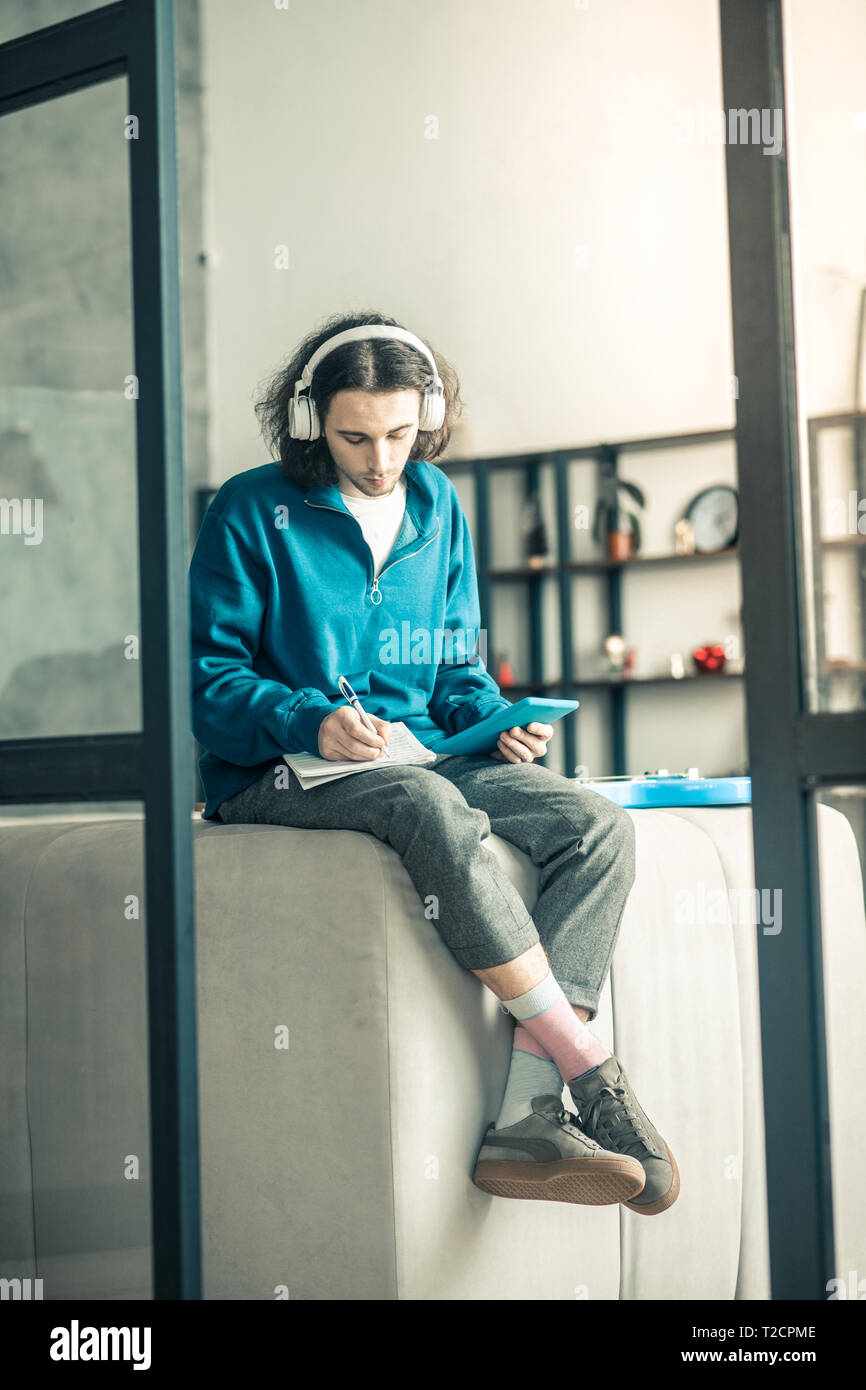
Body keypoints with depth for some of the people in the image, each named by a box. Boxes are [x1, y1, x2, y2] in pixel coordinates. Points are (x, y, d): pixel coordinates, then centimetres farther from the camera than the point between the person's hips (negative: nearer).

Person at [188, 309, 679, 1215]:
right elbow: (208, 676, -5)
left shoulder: (437, 505, 15)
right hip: (280, 772, -5)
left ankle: (526, 1118, -33)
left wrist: (497, 721, -1)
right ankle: (593, 1079, -33)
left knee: (598, 828, -21)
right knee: (433, 809, -39)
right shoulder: (253, 512, -1)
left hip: (420, 754, 6)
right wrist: (311, 723, -22)